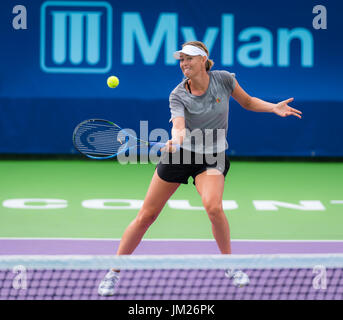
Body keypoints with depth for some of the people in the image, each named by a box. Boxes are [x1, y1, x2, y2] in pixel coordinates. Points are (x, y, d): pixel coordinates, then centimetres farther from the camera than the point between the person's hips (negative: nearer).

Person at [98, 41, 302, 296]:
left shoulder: (223, 79, -9)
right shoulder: (178, 95, -13)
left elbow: (248, 102, 8)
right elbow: (179, 127, -29)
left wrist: (275, 108, -8)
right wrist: (176, 138, -52)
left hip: (212, 158, 0)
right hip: (180, 154, 0)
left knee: (213, 206, -29)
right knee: (146, 216, 0)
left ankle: (231, 267, -6)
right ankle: (114, 273, 14)